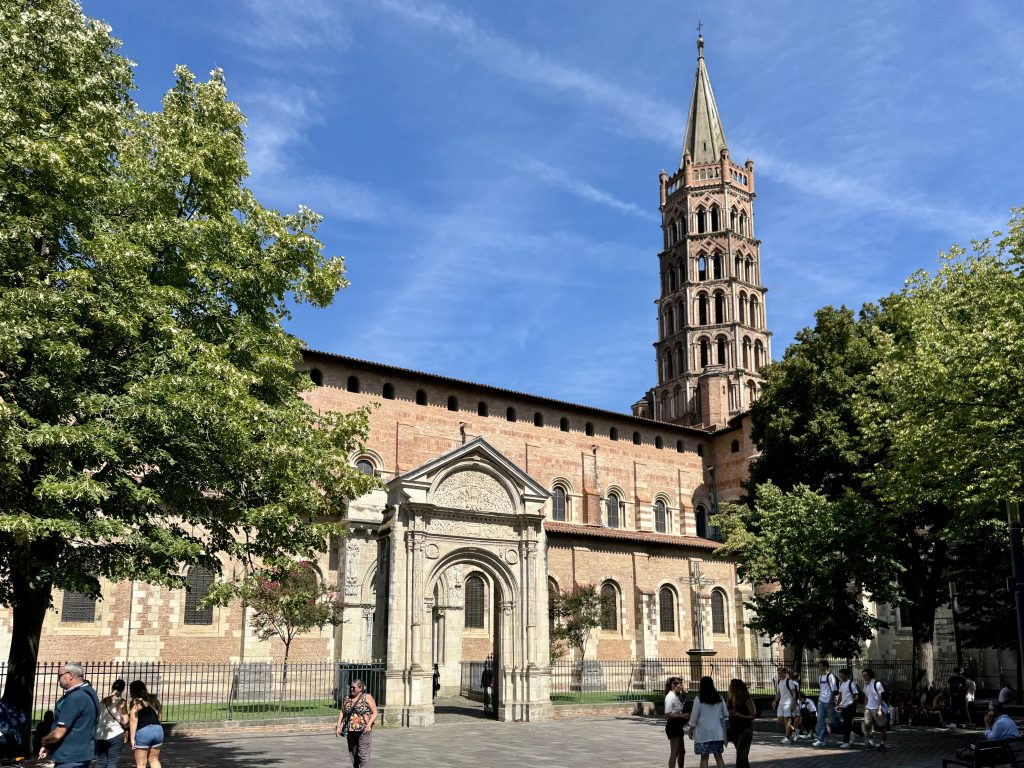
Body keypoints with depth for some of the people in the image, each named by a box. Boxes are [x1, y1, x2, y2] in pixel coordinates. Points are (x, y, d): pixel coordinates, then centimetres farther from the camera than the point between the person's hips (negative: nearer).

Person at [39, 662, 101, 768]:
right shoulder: (87, 692, 11)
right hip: (81, 755, 10)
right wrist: (49, 746, 11)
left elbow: (58, 733, -21)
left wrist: (44, 741, 0)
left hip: (70, 759, -10)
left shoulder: (75, 697, -21)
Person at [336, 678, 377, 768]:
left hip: (363, 731, -5)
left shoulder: (367, 697, -2)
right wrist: (338, 726, 2)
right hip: (350, 731, 5)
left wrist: (369, 724, -17)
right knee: (353, 754, 7)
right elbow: (342, 712, 14)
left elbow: (375, 713, -4)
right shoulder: (348, 699, 13)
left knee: (363, 754, -11)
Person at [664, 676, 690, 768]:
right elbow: (668, 714, -21)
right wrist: (682, 715, -22)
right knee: (674, 753, -8)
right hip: (673, 725, -10)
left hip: (678, 725, 10)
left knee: (682, 751, 18)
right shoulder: (670, 696, -15)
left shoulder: (677, 696, 13)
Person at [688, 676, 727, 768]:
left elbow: (694, 715, -6)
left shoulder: (699, 699, -9)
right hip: (717, 732, 3)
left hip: (704, 731, -3)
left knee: (704, 758, 3)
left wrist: (691, 729, 7)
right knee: (719, 757, 9)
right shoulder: (719, 698, 2)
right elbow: (726, 714, 8)